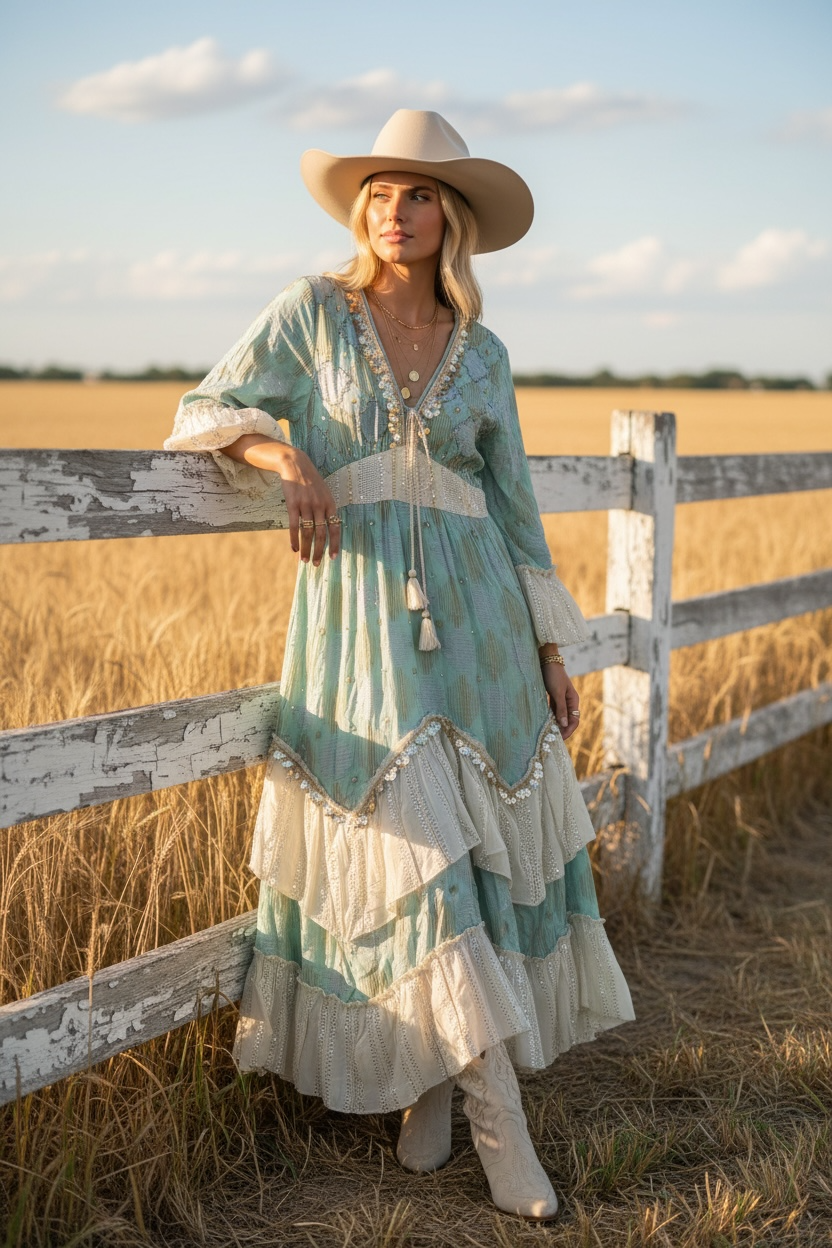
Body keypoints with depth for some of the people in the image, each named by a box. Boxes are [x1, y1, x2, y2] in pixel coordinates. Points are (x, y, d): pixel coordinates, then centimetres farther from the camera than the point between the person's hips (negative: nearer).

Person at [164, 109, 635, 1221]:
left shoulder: (482, 354, 12)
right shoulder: (312, 310, 6)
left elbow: (513, 506, 14)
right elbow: (205, 412, 3)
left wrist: (551, 651, 10)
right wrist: (281, 454, -19)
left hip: (473, 613, 3)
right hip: (357, 611, -3)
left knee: (490, 840, 2)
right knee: (409, 848, -9)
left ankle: (431, 1081, 20)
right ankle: (498, 1114, -2)